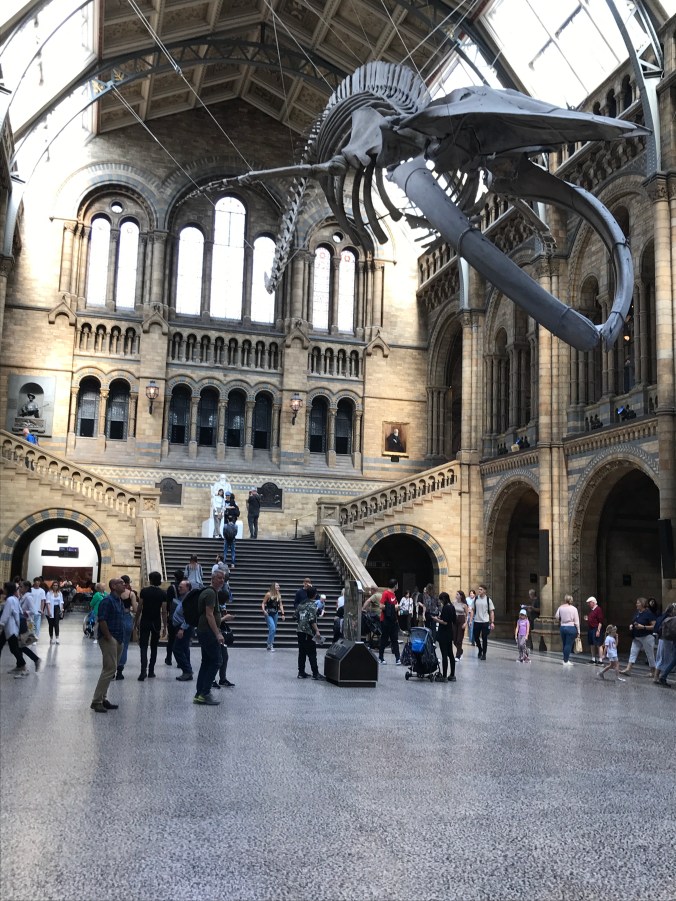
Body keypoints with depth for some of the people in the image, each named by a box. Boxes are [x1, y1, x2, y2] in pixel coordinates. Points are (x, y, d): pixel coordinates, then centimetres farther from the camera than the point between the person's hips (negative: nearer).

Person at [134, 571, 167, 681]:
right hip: (156, 623, 1)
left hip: (145, 621, -1)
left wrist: (136, 621, 8)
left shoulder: (144, 591, -4)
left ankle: (143, 670, -19)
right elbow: (164, 611, -4)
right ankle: (151, 671, 17)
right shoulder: (163, 594, -3)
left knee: (143, 646, -2)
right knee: (154, 647, 14)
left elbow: (139, 608, -3)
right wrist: (164, 626, 1)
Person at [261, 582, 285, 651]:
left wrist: (282, 614, 1)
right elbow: (263, 603, -6)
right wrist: (263, 610, -22)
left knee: (274, 630, 9)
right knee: (272, 628, -17)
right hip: (268, 614, -6)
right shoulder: (268, 594, -8)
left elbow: (280, 605, 9)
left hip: (275, 614, 6)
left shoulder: (279, 595, 6)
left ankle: (271, 644, 22)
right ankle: (269, 645, -7)